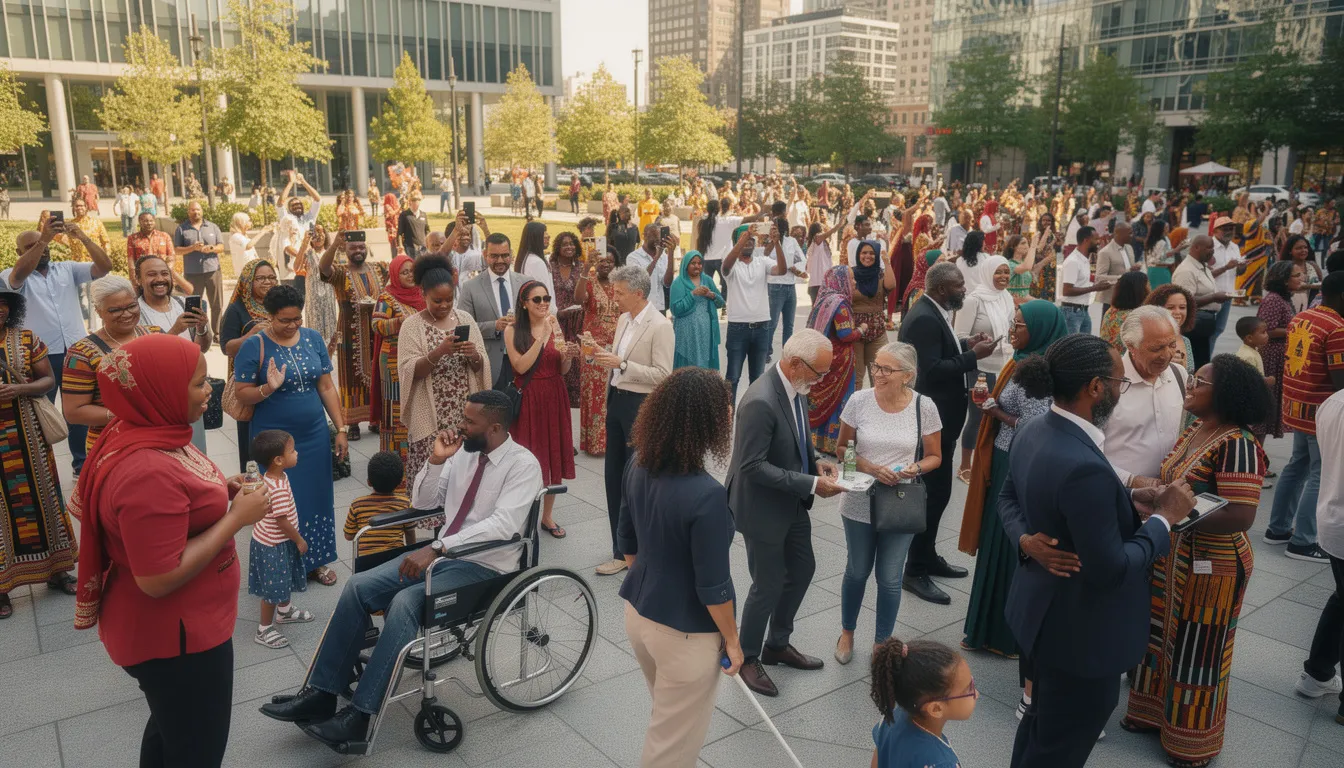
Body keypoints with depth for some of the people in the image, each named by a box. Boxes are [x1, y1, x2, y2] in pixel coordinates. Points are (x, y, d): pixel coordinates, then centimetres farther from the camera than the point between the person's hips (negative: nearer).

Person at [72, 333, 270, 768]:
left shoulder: (144, 435, -1)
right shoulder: (147, 471, -32)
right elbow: (158, 579, -30)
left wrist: (216, 492, 1)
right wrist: (236, 518, -25)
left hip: (176, 626, 10)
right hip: (176, 636, -10)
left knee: (172, 733, 30)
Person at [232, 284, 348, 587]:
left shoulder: (312, 338, 2)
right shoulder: (254, 345, -10)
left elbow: (326, 386, 5)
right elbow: (242, 394, -9)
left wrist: (341, 428, 3)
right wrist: (268, 388, -29)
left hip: (315, 437, 4)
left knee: (315, 498, 12)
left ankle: (315, 561, 27)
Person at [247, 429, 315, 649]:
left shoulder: (273, 476, -4)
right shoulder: (279, 489, -34)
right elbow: (282, 521, -27)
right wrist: (299, 540, -14)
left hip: (278, 541, 10)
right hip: (272, 545, -10)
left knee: (284, 579, 28)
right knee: (273, 587, 5)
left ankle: (285, 611, 50)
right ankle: (264, 630, 20)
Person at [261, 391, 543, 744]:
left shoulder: (523, 464, -15)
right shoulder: (464, 451, 6)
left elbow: (503, 524, -29)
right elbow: (421, 501, 11)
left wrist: (437, 549, -33)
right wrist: (436, 459, -7)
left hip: (484, 566, -7)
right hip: (441, 552, 8)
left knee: (405, 602, -30)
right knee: (358, 587, -9)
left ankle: (359, 715, -20)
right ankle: (321, 694, -2)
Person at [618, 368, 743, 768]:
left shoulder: (639, 463, -9)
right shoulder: (706, 495, -31)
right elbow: (713, 588, -22)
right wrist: (732, 640, -5)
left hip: (639, 611, 7)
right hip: (684, 632, -7)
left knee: (665, 718, 31)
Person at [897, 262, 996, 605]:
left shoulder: (932, 313, 10)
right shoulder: (924, 319, -22)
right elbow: (932, 370, -28)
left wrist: (965, 345, 5)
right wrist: (973, 355, -22)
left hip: (937, 416, 11)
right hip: (931, 419, -11)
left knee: (935, 490, 19)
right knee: (934, 492, -3)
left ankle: (928, 557, 33)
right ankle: (915, 571, 8)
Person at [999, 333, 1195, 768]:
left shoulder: (1032, 433, -3)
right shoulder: (1085, 467, -33)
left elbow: (1009, 497, 12)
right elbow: (1111, 570, -27)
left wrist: (1026, 539, -5)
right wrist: (1165, 517, -15)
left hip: (1047, 615, 9)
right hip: (1081, 635, -9)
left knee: (1041, 726, 28)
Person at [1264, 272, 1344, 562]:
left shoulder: (1299, 318, 8)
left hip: (1296, 405, 9)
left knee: (1297, 465, 19)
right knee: (1320, 475, 0)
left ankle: (1278, 528, 26)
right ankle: (1302, 542, 6)